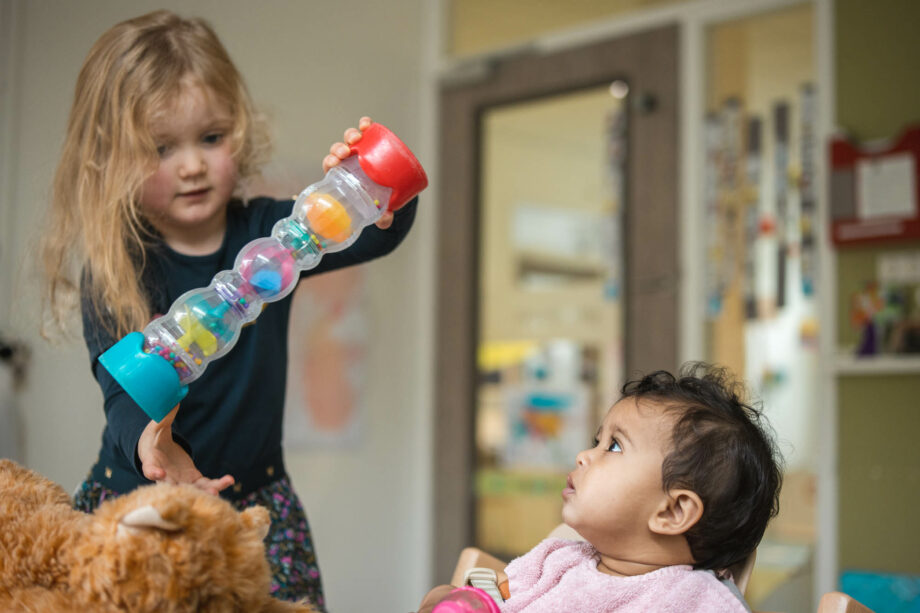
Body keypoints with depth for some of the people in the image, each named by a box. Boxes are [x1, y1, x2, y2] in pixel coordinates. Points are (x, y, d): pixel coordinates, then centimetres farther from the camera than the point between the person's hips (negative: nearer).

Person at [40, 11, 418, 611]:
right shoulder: (114, 269, -12)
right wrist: (146, 441, -41)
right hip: (142, 500, -2)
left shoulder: (266, 233, -1)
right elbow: (126, 391, -19)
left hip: (256, 493, 3)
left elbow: (375, 235, -9)